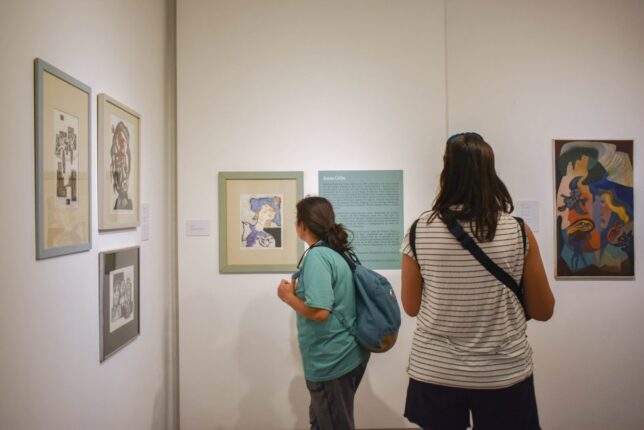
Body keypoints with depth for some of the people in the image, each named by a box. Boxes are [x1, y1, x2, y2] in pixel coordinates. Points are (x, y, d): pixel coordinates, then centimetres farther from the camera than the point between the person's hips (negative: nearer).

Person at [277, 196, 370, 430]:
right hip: (344, 355, 9)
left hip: (331, 361, -9)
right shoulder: (336, 252, 7)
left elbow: (319, 312, -28)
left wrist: (288, 296, -12)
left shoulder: (316, 256, -20)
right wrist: (298, 290, 8)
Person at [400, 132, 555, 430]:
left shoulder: (420, 231, -11)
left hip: (435, 371, 1)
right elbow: (543, 311, -1)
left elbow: (411, 307, 0)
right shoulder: (518, 232, -11)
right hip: (504, 373, 0)